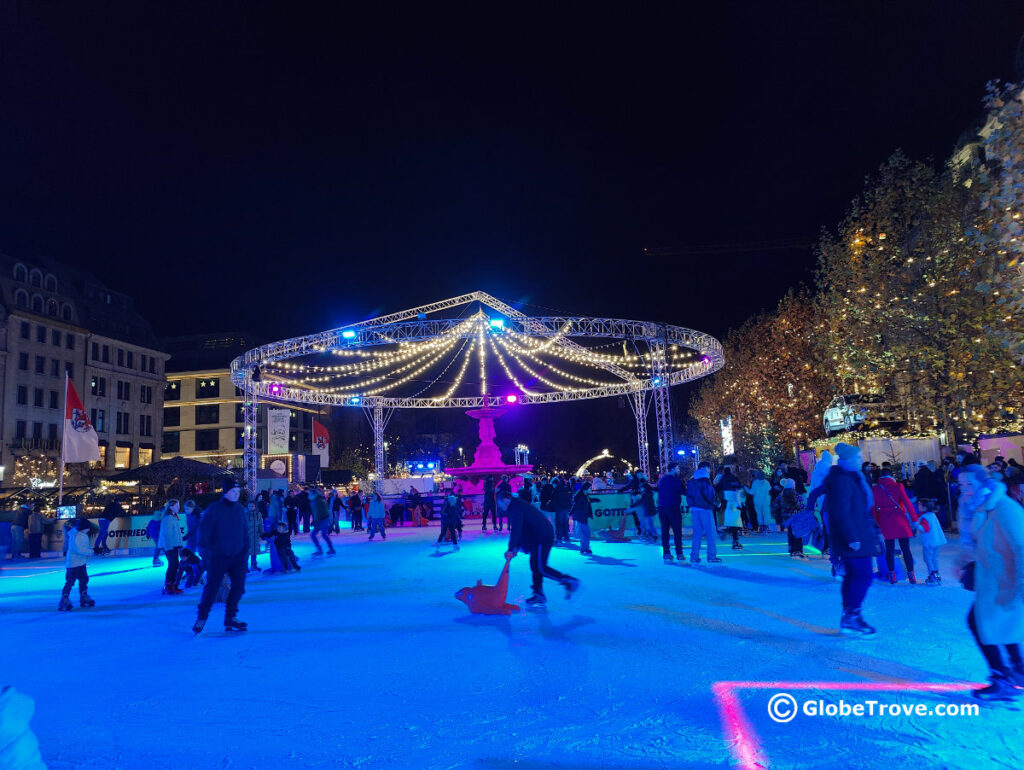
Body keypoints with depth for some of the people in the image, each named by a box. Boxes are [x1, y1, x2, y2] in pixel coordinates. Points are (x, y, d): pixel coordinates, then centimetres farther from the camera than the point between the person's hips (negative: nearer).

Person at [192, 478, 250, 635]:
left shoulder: (240, 510, 7)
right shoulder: (213, 510, -9)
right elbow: (203, 532, -7)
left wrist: (245, 550, 11)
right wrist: (206, 552, -10)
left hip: (237, 557, 5)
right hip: (218, 557, -5)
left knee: (238, 587, 1)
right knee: (211, 588, 0)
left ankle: (230, 618, 15)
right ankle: (201, 619, 18)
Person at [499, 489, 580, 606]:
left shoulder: (515, 507, -13)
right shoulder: (517, 506, 19)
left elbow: (516, 530, -20)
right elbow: (519, 530, 22)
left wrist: (511, 549, -17)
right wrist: (516, 548, 17)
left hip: (543, 537, -11)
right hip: (540, 537, 11)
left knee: (540, 568, -8)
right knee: (535, 566, 13)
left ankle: (570, 581, -3)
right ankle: (539, 596, 18)